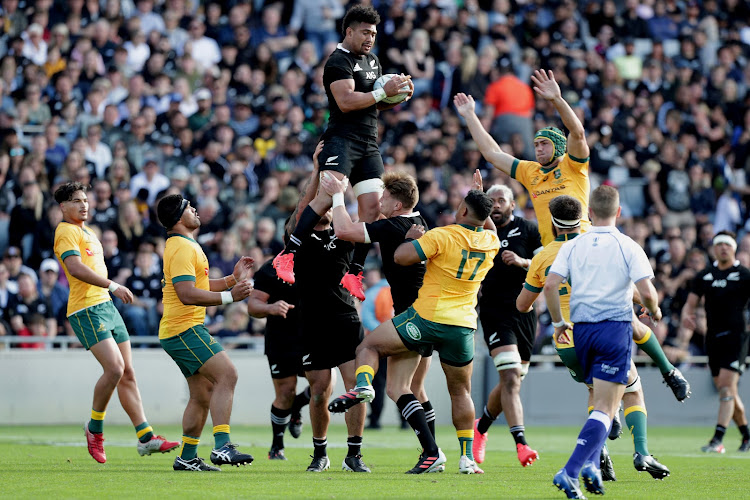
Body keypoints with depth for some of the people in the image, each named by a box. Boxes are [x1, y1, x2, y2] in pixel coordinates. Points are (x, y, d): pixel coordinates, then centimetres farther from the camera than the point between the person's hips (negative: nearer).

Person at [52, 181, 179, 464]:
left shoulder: (87, 233, 23)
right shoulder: (66, 232, -8)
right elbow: (75, 268, -23)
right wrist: (112, 286, -28)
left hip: (105, 305, 9)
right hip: (86, 309, -9)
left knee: (127, 373, 4)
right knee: (114, 368, -20)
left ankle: (145, 437, 2)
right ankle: (94, 428, -2)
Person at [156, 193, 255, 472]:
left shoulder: (186, 246, 20)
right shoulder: (182, 248, -15)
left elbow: (198, 286, 29)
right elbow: (187, 294, -24)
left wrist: (233, 279, 20)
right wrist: (229, 297, -26)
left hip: (186, 330, 11)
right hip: (184, 330, -11)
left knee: (204, 392, 11)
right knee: (226, 374, -20)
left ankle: (187, 457, 13)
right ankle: (222, 446, -28)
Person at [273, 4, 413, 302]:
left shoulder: (372, 60, 22)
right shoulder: (339, 62, -7)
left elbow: (380, 104, 30)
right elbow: (346, 101, -21)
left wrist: (400, 94, 9)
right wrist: (383, 92, -18)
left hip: (368, 144, 9)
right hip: (342, 140, -9)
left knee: (372, 204, -2)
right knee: (330, 193, -26)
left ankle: (354, 273, 1)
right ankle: (287, 256, -25)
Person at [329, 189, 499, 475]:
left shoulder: (442, 236, -12)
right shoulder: (491, 242, 5)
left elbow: (401, 257, -15)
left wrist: (411, 238, 3)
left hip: (428, 317, -4)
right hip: (463, 326, 4)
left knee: (369, 347, 9)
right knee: (461, 392, 17)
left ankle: (363, 385, -22)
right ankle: (467, 457, 12)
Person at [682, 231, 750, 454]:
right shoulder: (703, 276, 10)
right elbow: (691, 303, 10)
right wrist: (686, 315, -12)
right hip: (713, 339, 5)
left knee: (726, 387, -15)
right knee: (727, 392, 10)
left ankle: (717, 439, -20)